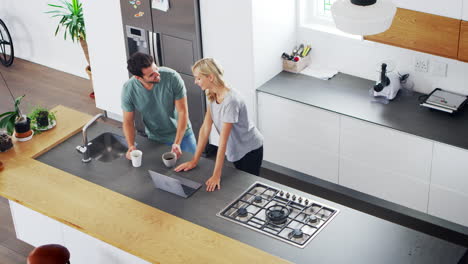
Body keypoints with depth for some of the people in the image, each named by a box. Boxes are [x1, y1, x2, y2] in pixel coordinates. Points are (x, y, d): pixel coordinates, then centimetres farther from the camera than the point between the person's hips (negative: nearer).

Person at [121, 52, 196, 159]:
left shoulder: (172, 77, -26)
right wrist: (131, 146, -23)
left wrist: (177, 143, -26)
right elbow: (128, 121, -7)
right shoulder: (128, 90, -20)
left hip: (182, 134, -1)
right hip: (155, 140, 1)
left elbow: (183, 111, -20)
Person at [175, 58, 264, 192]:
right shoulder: (212, 95, -9)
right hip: (234, 150, 7)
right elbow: (205, 128, -7)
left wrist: (216, 175, -31)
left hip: (250, 150, -7)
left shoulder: (230, 101, -34)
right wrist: (194, 161, -9)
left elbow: (223, 140, -33)